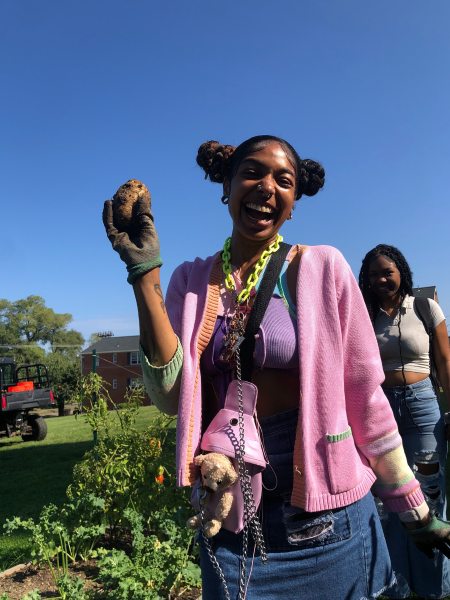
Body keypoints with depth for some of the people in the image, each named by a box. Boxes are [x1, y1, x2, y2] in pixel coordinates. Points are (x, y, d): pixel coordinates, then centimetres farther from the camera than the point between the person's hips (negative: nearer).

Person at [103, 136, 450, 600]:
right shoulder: (191, 280, 0)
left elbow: (365, 397, -4)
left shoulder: (322, 267, -7)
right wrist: (145, 273, -14)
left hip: (323, 506, -1)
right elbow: (171, 396, -11)